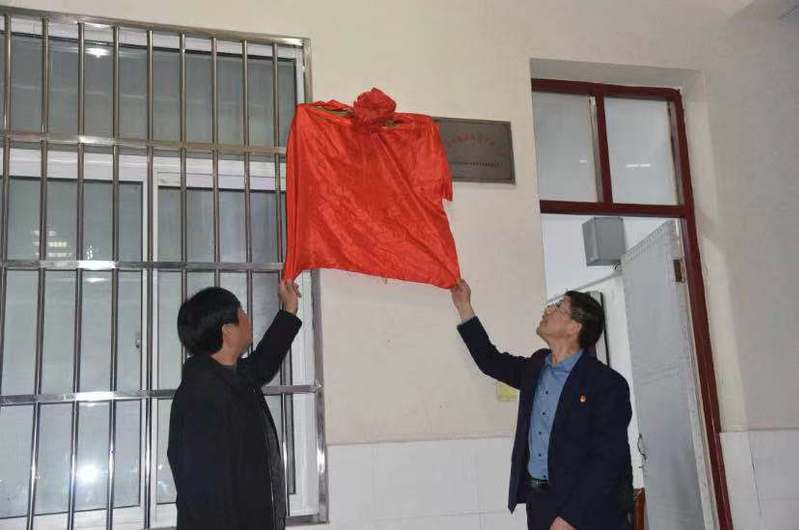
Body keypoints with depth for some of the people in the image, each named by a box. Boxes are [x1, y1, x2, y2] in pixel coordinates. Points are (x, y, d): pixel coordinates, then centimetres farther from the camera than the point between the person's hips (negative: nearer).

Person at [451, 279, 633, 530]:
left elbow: (609, 459, -17)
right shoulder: (536, 367, 8)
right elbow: (491, 360, 23)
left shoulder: (608, 385, -13)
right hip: (537, 503, 6)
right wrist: (464, 306, 20)